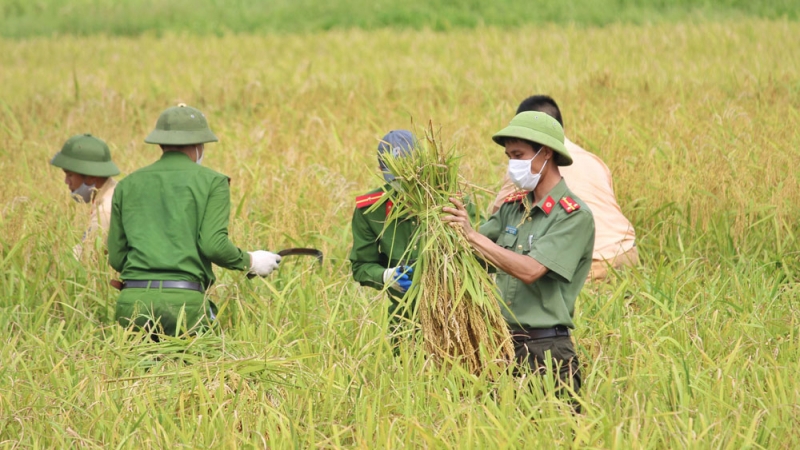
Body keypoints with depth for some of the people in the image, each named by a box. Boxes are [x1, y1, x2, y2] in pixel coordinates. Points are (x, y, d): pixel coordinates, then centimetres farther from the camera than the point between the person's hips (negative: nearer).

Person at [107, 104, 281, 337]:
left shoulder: (127, 185, 16)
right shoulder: (212, 182, 5)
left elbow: (116, 258, 14)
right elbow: (214, 245, -6)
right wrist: (250, 262, 11)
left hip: (132, 301, 4)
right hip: (183, 301, -4)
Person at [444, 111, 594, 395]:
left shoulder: (574, 215, -9)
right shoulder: (512, 207, 13)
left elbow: (530, 270, -20)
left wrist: (473, 235, -21)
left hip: (545, 350, -6)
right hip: (502, 342, 6)